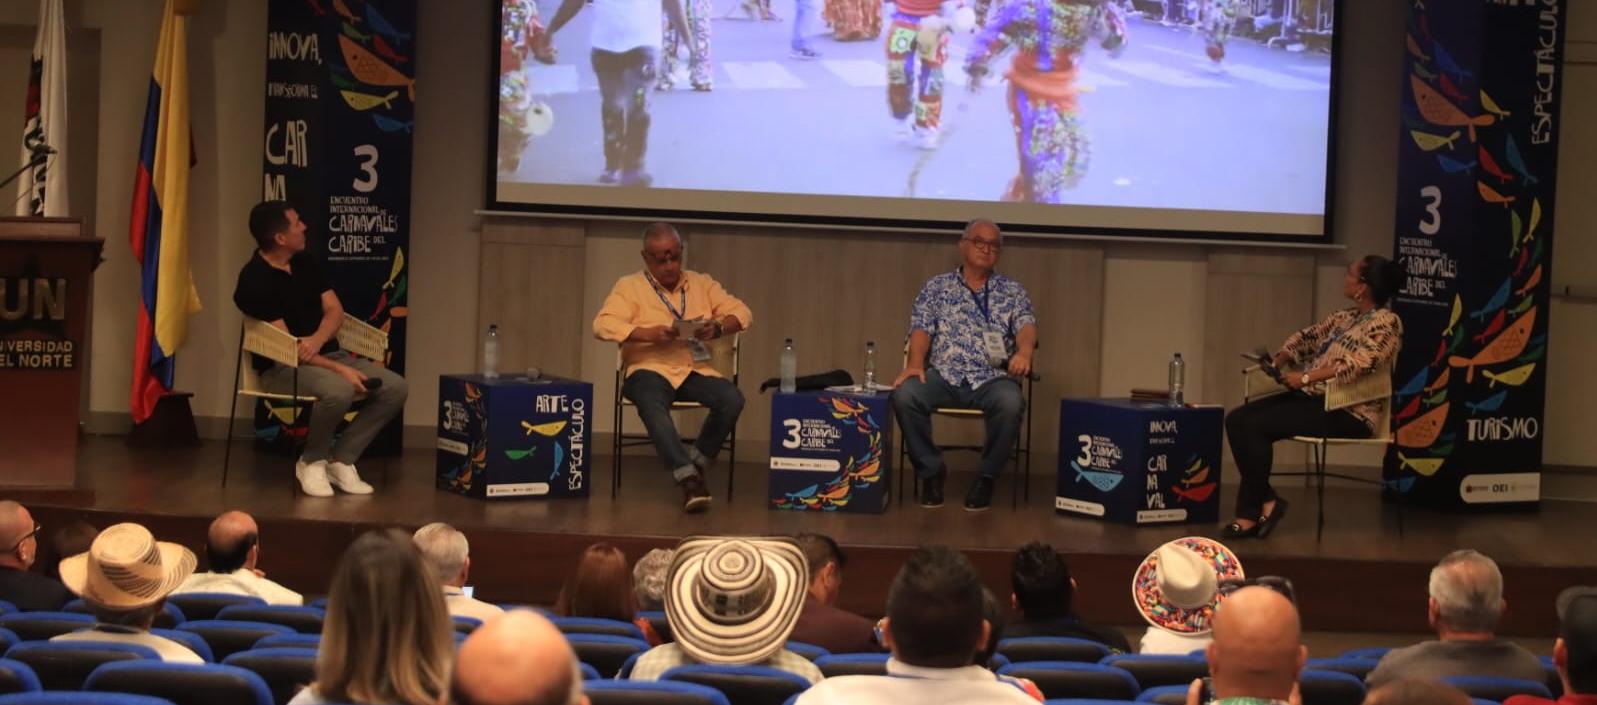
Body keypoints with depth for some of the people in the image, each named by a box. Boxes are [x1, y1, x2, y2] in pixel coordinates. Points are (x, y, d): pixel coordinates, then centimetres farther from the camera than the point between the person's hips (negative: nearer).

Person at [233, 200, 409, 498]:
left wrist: (317, 340, -17)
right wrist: (339, 369, -25)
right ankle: (312, 462, -10)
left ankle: (340, 460, -3)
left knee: (395, 387, -12)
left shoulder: (305, 262, 9)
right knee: (338, 390, -38)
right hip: (282, 367, -8)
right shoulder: (254, 281, -15)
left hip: (328, 354, 8)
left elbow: (334, 310, 7)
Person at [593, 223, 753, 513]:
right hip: (651, 369, -3)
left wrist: (718, 327, -10)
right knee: (652, 405, -39)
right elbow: (603, 324, -7)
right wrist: (649, 333, -21)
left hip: (696, 369, 3)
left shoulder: (702, 284, 18)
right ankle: (689, 479, -40)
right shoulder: (630, 286, 7)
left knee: (732, 399, -28)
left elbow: (742, 312, 12)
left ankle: (696, 464, -9)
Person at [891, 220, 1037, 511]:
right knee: (904, 394, -30)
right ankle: (931, 471, -8)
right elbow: (921, 328, 4)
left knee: (1010, 403, -36)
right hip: (944, 375, 1)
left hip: (993, 378, 0)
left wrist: (1024, 351, -26)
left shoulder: (1012, 290, 16)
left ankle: (987, 478, -11)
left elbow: (1026, 325, -1)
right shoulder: (936, 287, 16)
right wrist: (915, 364, -18)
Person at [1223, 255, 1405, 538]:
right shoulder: (1344, 316, 17)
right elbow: (1306, 337, 22)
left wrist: (1306, 377, -22)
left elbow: (1358, 365, -23)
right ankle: (1250, 513, -15)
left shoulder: (1386, 323, -11)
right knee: (1237, 419, -10)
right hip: (1312, 398, 9)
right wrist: (1281, 360, 3)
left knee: (1257, 426, -23)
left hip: (1348, 412, -9)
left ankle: (1266, 502, -5)